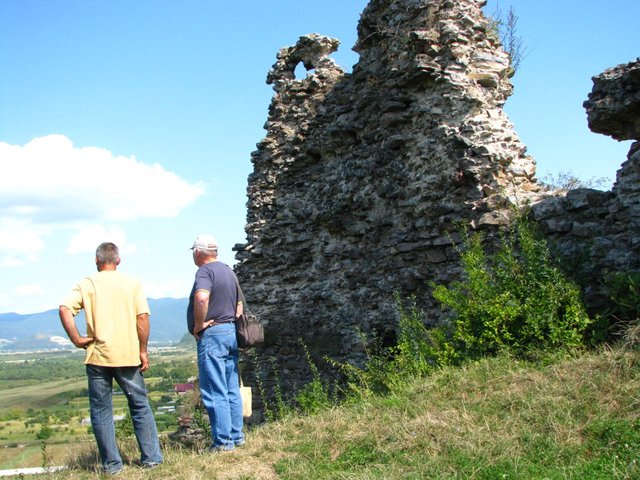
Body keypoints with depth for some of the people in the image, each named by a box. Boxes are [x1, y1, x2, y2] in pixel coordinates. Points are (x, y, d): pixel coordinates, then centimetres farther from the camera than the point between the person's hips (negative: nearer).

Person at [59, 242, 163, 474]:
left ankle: (112, 464, 11)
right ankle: (151, 457, 14)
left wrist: (77, 339, -5)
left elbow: (65, 310, -13)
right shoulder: (132, 283, 2)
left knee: (101, 411, 9)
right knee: (140, 406, 13)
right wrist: (143, 350, 2)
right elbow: (143, 318, -4)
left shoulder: (88, 284, 1)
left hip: (98, 356, 0)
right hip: (128, 355, 1)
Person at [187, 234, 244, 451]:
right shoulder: (228, 271, 18)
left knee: (215, 392, -5)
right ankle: (236, 437, 19)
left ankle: (223, 442, -3)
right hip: (231, 332, 9)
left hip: (211, 335, -9)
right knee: (232, 390, 13)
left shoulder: (205, 271, -11)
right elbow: (239, 304, 25)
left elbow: (201, 297, -31)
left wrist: (199, 325, -19)